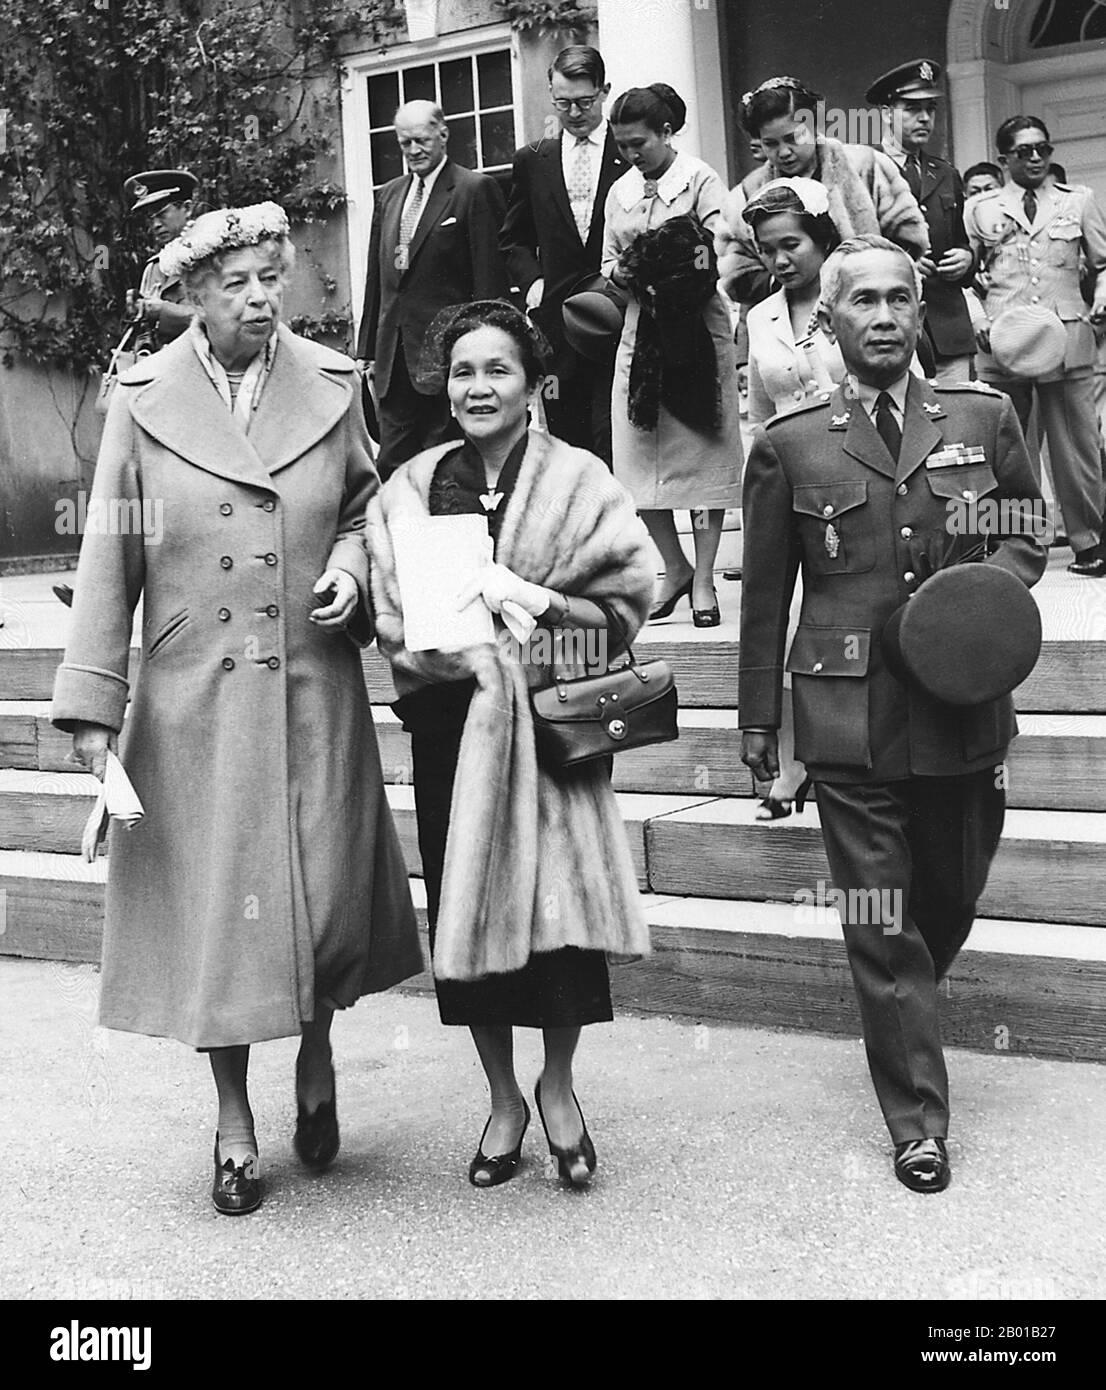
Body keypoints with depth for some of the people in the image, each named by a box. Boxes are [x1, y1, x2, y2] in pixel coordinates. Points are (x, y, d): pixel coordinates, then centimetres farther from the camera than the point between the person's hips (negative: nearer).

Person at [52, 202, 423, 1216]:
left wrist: (350, 564, -6)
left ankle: (316, 1059, 34)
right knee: (212, 900, 6)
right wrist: (92, 703, -5)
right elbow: (109, 559, -1)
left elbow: (363, 504, 17)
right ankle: (235, 1123, 24)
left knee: (327, 895, 2)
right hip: (192, 697, -1)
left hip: (314, 688, 1)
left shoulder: (331, 384, 3)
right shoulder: (144, 401, -2)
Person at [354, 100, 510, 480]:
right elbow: (375, 280, 19)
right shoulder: (388, 195, 17)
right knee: (390, 464, 6)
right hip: (394, 357, 6)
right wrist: (366, 349, 15)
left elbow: (490, 277, -8)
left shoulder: (476, 189, -3)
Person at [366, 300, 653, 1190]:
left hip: (551, 723, -2)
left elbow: (626, 601, -2)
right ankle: (503, 1099, 25)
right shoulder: (409, 491, 8)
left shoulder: (579, 482, 1)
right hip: (449, 725, 3)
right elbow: (395, 621, 5)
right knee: (464, 911, 6)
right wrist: (475, 644, -11)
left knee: (558, 901, -6)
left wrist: (537, 600, -15)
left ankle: (557, 1088, 21)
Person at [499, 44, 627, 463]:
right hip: (557, 319, 3)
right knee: (566, 443, 4)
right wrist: (532, 280, 3)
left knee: (611, 440, -10)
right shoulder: (531, 161, 13)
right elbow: (513, 239, 20)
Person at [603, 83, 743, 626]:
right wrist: (623, 273, -4)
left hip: (696, 331, -5)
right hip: (640, 332, 5)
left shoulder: (700, 180, -3)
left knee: (704, 452, -1)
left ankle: (703, 581, 5)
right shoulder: (620, 192, 13)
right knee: (639, 459, 1)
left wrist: (666, 273, -18)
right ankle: (675, 568, 17)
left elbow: (715, 260, -9)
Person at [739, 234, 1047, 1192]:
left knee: (951, 900, 16)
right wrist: (758, 718, 8)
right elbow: (765, 593, 7)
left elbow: (1030, 534, 16)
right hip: (849, 716, -2)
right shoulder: (789, 446, 2)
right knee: (881, 925, 0)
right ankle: (919, 1122, 12)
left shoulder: (985, 419, 7)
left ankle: (901, 1022, 46)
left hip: (963, 708, 3)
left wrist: (995, 584, -7)